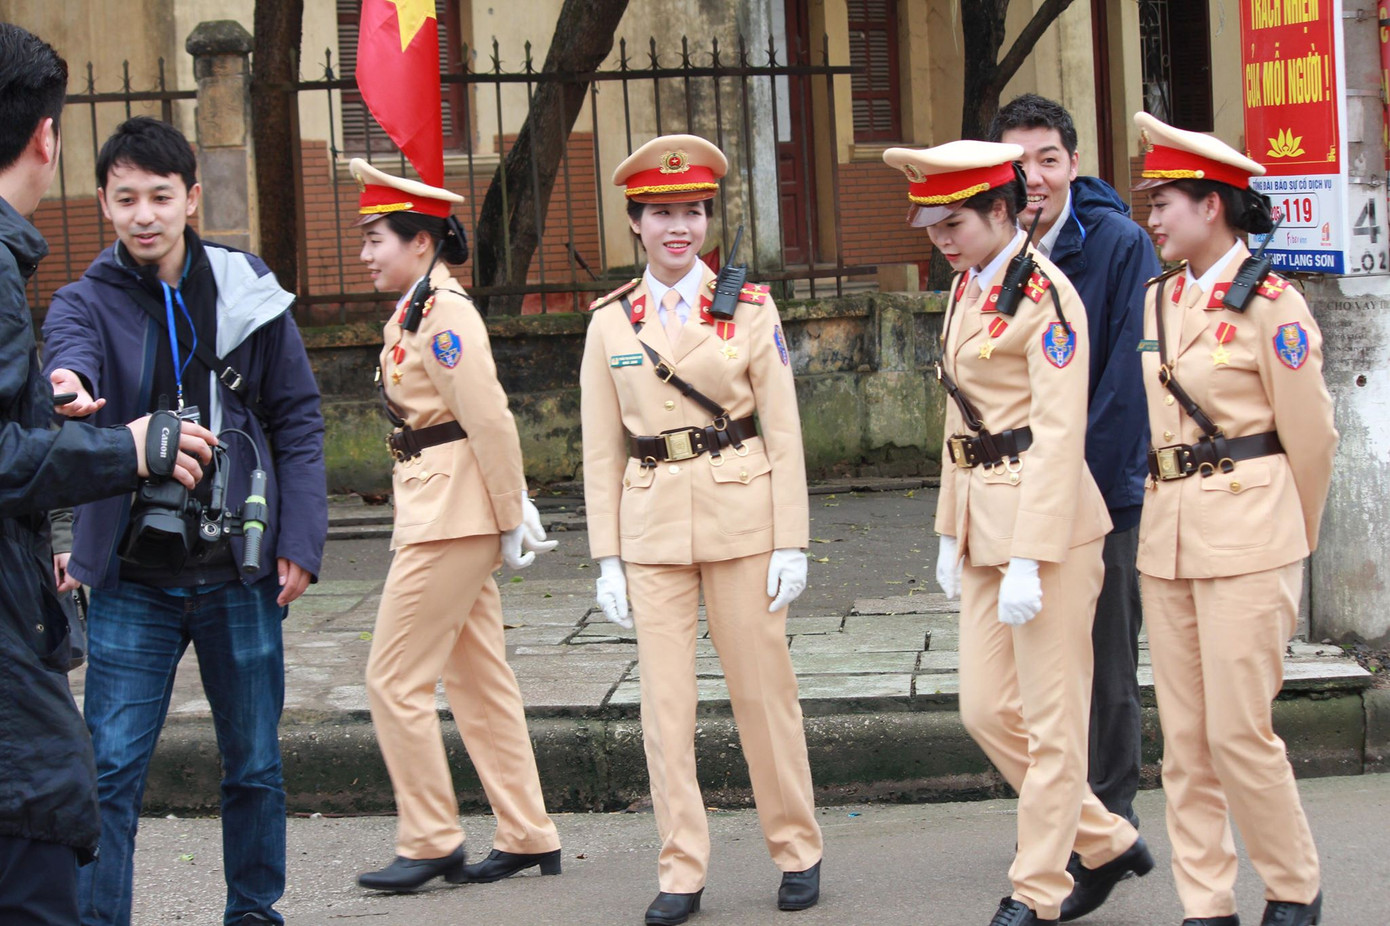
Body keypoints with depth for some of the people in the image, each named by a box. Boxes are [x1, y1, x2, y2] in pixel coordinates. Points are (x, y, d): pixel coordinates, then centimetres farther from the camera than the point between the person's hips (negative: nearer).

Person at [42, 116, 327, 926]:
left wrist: (301, 540, -4)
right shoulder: (87, 301, 0)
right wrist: (68, 386, -49)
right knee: (112, 769, -5)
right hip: (133, 581, -1)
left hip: (240, 571, 1)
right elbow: (69, 354, -24)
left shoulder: (248, 290, 3)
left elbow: (298, 420, 5)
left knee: (255, 764, 11)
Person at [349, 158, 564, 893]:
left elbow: (491, 422, -19)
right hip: (443, 517, 10)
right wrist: (513, 513, 15)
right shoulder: (418, 311, 15)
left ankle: (431, 842, 4)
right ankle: (528, 837, 17)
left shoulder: (442, 314, -15)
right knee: (477, 680, 12)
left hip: (449, 515, -10)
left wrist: (510, 521, -15)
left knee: (396, 679, -4)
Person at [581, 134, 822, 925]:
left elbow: (784, 435, 0)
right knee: (665, 702, 1)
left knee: (764, 689, 5)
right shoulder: (611, 322, 6)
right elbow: (602, 452, 7)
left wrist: (792, 543, -5)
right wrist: (608, 556, 2)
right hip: (652, 528, 2)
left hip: (741, 517, -2)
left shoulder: (750, 309, 1)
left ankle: (798, 852, 19)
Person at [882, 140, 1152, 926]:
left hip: (1049, 522, -9)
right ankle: (1107, 841, 24)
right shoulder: (967, 290, 13)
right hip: (987, 526, 9)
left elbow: (1059, 435, -18)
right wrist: (952, 533, 17)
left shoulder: (1044, 295, -14)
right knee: (986, 711, 10)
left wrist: (1028, 560, -21)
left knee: (1051, 718, 1)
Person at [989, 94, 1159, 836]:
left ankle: (1110, 818, 15)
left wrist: (1077, 479, -13)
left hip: (1105, 494, -4)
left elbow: (1128, 377, -12)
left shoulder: (1119, 244, -9)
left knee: (1105, 668, 3)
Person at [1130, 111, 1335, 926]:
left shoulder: (1270, 305, -9)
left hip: (1248, 539, -6)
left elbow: (1312, 438, -4)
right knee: (1184, 737, 6)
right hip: (1167, 537, 6)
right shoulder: (1156, 301, 10)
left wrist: (1288, 550, 6)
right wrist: (1165, 512, 15)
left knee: (1240, 730, -5)